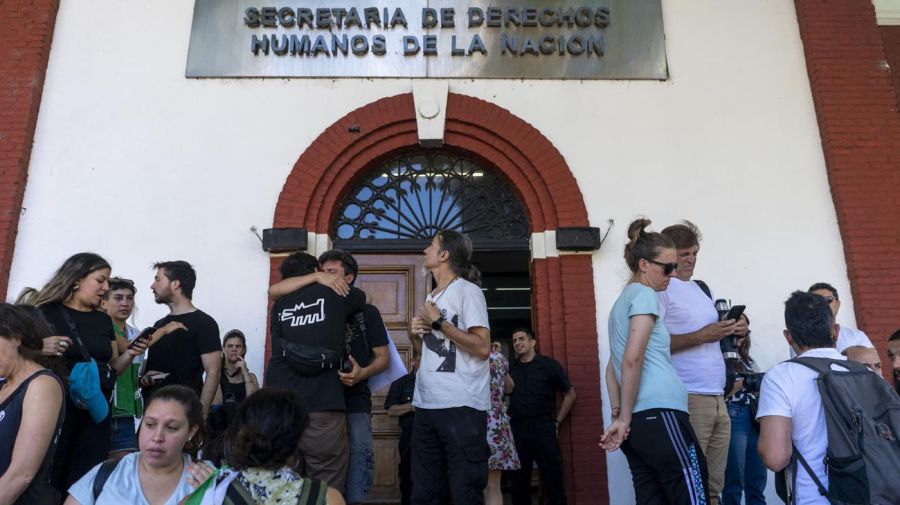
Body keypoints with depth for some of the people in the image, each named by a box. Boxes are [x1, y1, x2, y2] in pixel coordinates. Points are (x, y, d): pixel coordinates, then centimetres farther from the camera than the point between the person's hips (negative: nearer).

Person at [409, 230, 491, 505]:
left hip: (461, 406, -8)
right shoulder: (432, 297, 18)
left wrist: (438, 322, -13)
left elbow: (482, 348, -17)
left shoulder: (467, 290, -6)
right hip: (426, 404, 8)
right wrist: (419, 330, 6)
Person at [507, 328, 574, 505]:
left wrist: (556, 422, 2)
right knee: (519, 479, 10)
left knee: (552, 478, 1)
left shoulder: (549, 364, 0)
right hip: (517, 430, 3)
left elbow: (570, 394, 4)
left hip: (543, 429, -3)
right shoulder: (510, 368, 9)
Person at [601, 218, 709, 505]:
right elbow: (632, 359, -16)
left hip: (638, 420, 9)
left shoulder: (622, 301, 21)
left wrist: (619, 415, 14)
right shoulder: (645, 294, -5)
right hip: (659, 414, -9)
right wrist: (624, 418, -10)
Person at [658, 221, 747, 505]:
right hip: (689, 398, -8)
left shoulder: (702, 287, 19)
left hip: (718, 397, 8)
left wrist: (733, 330, 5)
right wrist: (701, 336, -20)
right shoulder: (660, 288, -7)